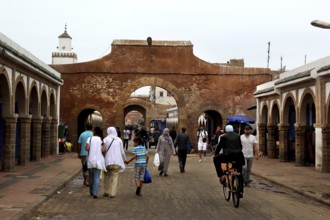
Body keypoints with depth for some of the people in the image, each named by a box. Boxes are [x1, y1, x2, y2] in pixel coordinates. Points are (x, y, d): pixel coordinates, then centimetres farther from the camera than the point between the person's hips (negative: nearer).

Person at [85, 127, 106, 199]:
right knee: (97, 177, 0)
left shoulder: (90, 138, 0)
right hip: (98, 160, -1)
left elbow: (87, 148, -12)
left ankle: (91, 192, 27)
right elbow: (103, 150, -10)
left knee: (91, 177, 16)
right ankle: (95, 193, -10)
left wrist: (91, 149, 9)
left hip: (90, 160, 1)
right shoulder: (101, 140, 0)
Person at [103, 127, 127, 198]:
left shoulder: (105, 139, -3)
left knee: (106, 176, 15)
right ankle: (112, 193, 2)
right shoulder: (119, 140, 3)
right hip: (117, 161, 1)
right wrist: (124, 159, 22)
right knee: (114, 177, 4)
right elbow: (122, 151, 6)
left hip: (108, 161, -1)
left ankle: (106, 192, 18)